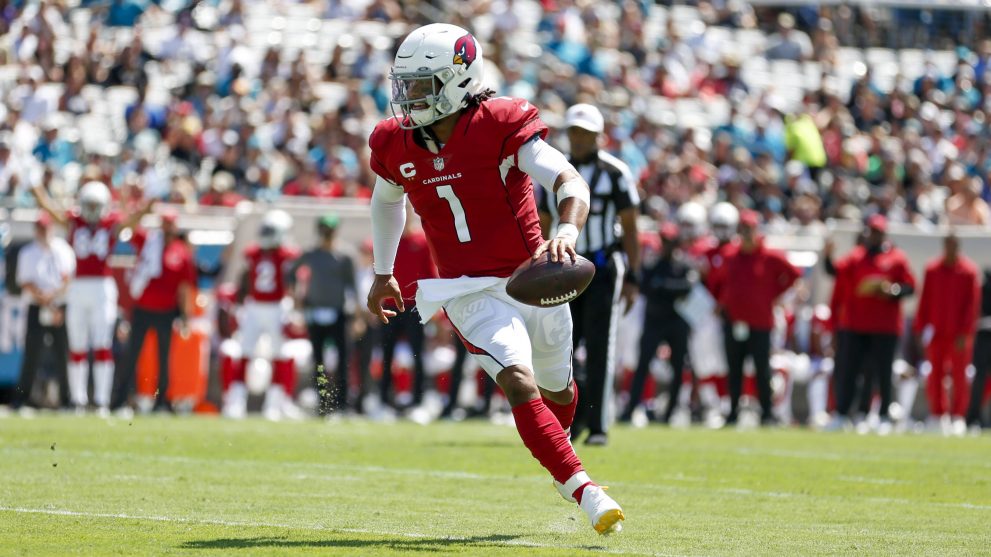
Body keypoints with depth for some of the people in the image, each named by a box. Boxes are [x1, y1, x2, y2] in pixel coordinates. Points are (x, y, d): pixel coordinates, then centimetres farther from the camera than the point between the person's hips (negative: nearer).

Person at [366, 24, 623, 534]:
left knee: (557, 392, 19)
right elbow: (386, 201, 22)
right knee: (520, 384, -23)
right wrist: (383, 274, 27)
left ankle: (557, 455, 54)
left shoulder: (501, 127, -16)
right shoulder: (397, 146, -1)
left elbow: (569, 183, -26)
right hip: (471, 295, 1)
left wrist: (566, 232, -46)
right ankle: (585, 492, -26)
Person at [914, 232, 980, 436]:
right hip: (936, 333, 3)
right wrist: (920, 328, 3)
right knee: (935, 376, 1)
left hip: (959, 334, -3)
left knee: (959, 376, 0)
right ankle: (939, 415, 9)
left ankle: (958, 417, 6)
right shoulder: (932, 270, 8)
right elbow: (925, 300, 9)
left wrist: (965, 332, -11)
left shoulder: (969, 270, -1)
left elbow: (972, 303, -4)